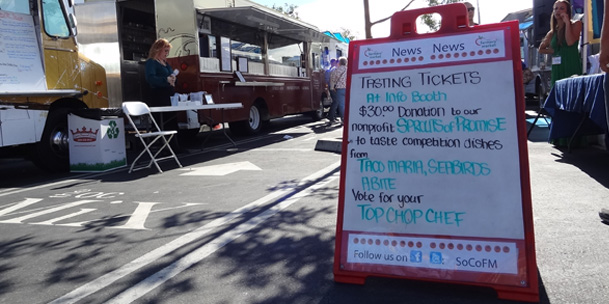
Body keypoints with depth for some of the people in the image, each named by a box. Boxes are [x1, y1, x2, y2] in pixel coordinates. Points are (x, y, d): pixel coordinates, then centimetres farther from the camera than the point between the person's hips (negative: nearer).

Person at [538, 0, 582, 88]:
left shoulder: (575, 24, 5)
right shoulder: (552, 33, 16)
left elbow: (570, 42, -12)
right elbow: (541, 49, 26)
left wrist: (567, 22, -6)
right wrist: (553, 51, 8)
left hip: (572, 68, -4)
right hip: (557, 70, 4)